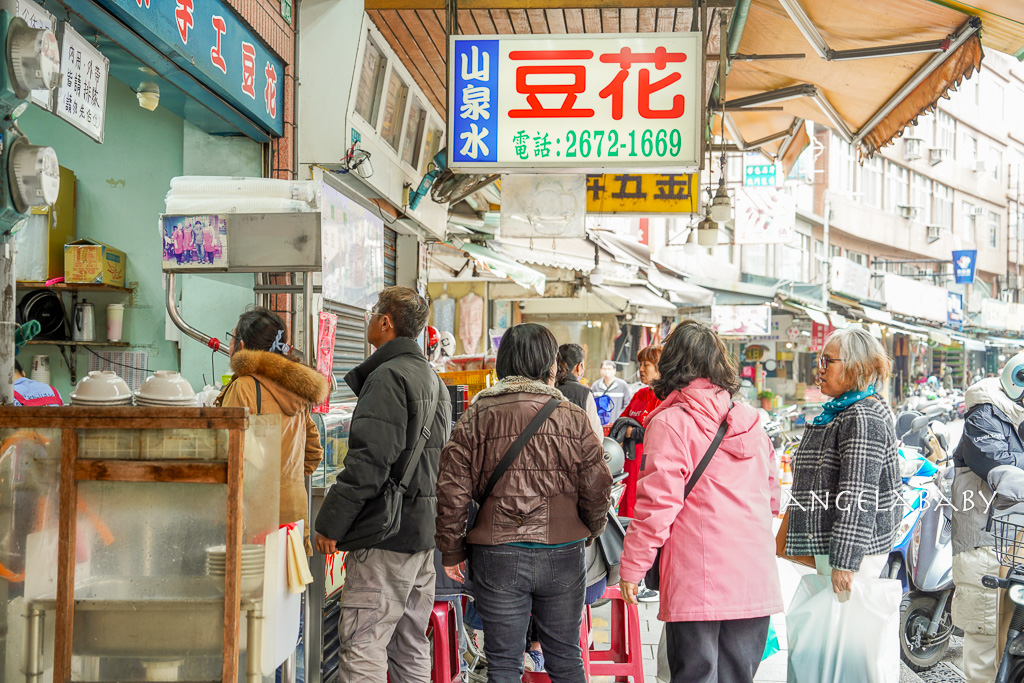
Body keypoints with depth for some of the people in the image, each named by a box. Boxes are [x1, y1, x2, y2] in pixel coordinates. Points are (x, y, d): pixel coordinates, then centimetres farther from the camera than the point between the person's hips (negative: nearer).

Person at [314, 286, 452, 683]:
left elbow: (369, 460, -21)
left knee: (362, 646, -7)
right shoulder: (434, 379, 18)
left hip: (388, 533, -10)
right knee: (410, 646, 15)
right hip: (425, 531, 10)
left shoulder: (388, 376, -13)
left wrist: (331, 522, -16)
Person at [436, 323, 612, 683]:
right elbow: (597, 488, -1)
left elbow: (452, 491, -4)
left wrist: (452, 551, 6)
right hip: (563, 553, 1)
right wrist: (588, 534, 17)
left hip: (497, 555, -1)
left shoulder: (475, 417, -1)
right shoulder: (572, 416, -1)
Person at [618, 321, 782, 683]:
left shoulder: (670, 422, -8)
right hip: (755, 583, 6)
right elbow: (773, 496, 17)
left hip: (697, 585, -5)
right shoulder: (750, 420, 10)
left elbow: (657, 503, -12)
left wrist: (631, 567, -4)